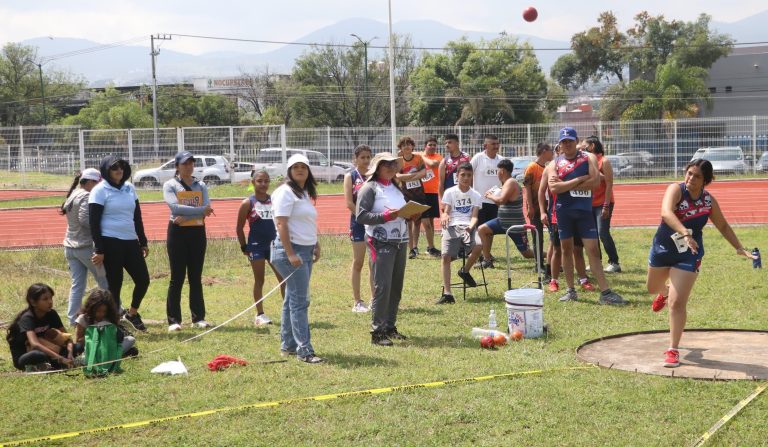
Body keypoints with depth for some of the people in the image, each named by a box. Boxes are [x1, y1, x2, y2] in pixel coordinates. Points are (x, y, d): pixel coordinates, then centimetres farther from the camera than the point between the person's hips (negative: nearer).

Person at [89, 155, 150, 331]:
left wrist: (143, 242, 16)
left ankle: (132, 313, 27)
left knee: (143, 279, 3)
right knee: (114, 284, 0)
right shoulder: (100, 191, -5)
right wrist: (99, 250, -14)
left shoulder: (129, 188, 12)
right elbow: (94, 222, -8)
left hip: (131, 242, 6)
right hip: (111, 243, -6)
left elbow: (137, 216, 18)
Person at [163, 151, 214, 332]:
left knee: (196, 277, 8)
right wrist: (200, 210, -20)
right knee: (177, 277, -2)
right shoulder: (170, 185, -1)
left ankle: (198, 318, 12)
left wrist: (185, 216, -19)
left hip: (197, 233, 4)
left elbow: (207, 209, -7)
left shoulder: (201, 186, 9)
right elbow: (175, 207, -18)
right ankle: (174, 320, 1)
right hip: (178, 233, -3)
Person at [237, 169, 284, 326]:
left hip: (273, 244, 3)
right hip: (256, 246, -3)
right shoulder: (248, 203, -5)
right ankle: (260, 314, 11)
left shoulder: (274, 200, 4)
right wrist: (244, 247, -2)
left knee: (284, 278, 0)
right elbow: (239, 228, 0)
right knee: (259, 280, 3)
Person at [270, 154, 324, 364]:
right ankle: (304, 350, -10)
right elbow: (281, 224, -18)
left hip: (305, 251, 9)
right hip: (291, 250, -9)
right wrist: (291, 254, -23)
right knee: (300, 301, -11)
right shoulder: (286, 192, -11)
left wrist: (316, 246, 19)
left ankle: (288, 345, 21)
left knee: (293, 299, 14)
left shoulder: (305, 193, 18)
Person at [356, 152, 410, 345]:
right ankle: (377, 331, -7)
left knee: (396, 286, 10)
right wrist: (386, 216, -22)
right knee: (382, 286, -11)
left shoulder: (396, 188, 18)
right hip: (381, 243, -7)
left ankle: (390, 326, 19)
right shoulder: (369, 188, -5)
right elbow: (361, 216, -13)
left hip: (401, 241, 7)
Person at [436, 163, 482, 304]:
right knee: (446, 256, -22)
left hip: (468, 226, 0)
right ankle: (447, 293, -20)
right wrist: (444, 216, -23)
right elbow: (446, 212, 3)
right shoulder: (449, 192, 13)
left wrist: (471, 226, -20)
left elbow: (474, 216, 3)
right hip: (452, 226, 0)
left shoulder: (476, 195, 14)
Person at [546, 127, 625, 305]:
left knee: (593, 249, -5)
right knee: (566, 249, 8)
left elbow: (595, 181, -13)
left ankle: (605, 292, -7)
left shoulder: (588, 158, 3)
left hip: (584, 210, -2)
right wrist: (579, 180, -13)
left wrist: (565, 186, -12)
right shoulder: (555, 163, 6)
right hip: (564, 211, 2)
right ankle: (571, 290, 18)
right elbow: (554, 187, -10)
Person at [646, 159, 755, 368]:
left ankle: (673, 350, 2)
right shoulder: (676, 189, -21)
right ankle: (665, 292, 66)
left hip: (688, 256, -1)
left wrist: (739, 248, 1)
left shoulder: (709, 201, -11)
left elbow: (723, 226, 7)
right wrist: (685, 233, -55)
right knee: (653, 287, 26)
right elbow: (666, 212, -41)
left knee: (677, 303, -11)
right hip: (662, 248, 1)